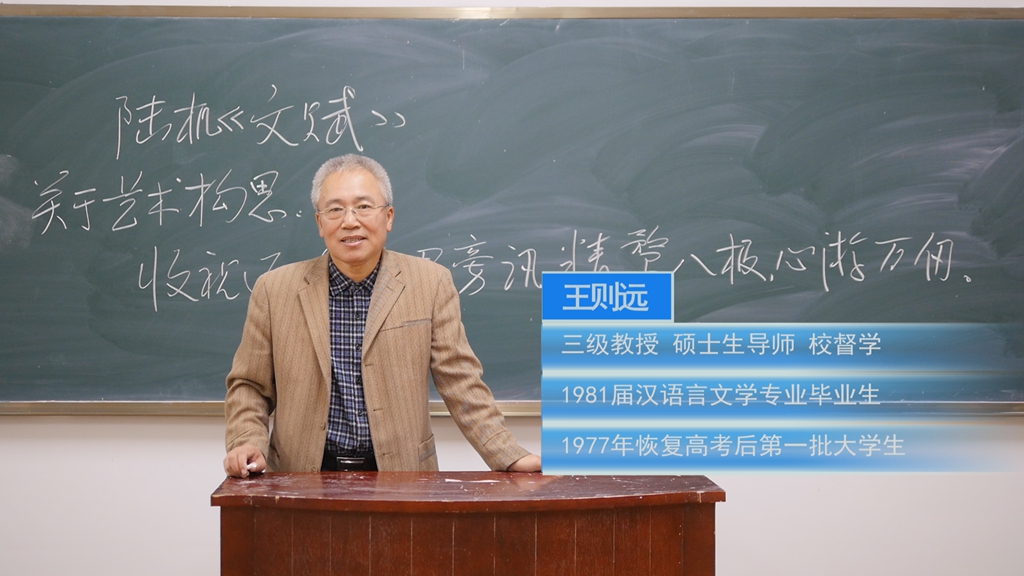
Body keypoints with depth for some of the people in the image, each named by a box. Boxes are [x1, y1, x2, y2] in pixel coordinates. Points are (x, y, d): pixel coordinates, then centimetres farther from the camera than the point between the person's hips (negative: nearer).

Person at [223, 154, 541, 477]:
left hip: (400, 476, 0)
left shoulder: (431, 284, 5)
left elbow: (461, 384, 5)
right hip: (303, 480, 1)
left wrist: (508, 458, -4)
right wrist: (246, 443, -6)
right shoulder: (274, 290, 7)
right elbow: (250, 386, 13)